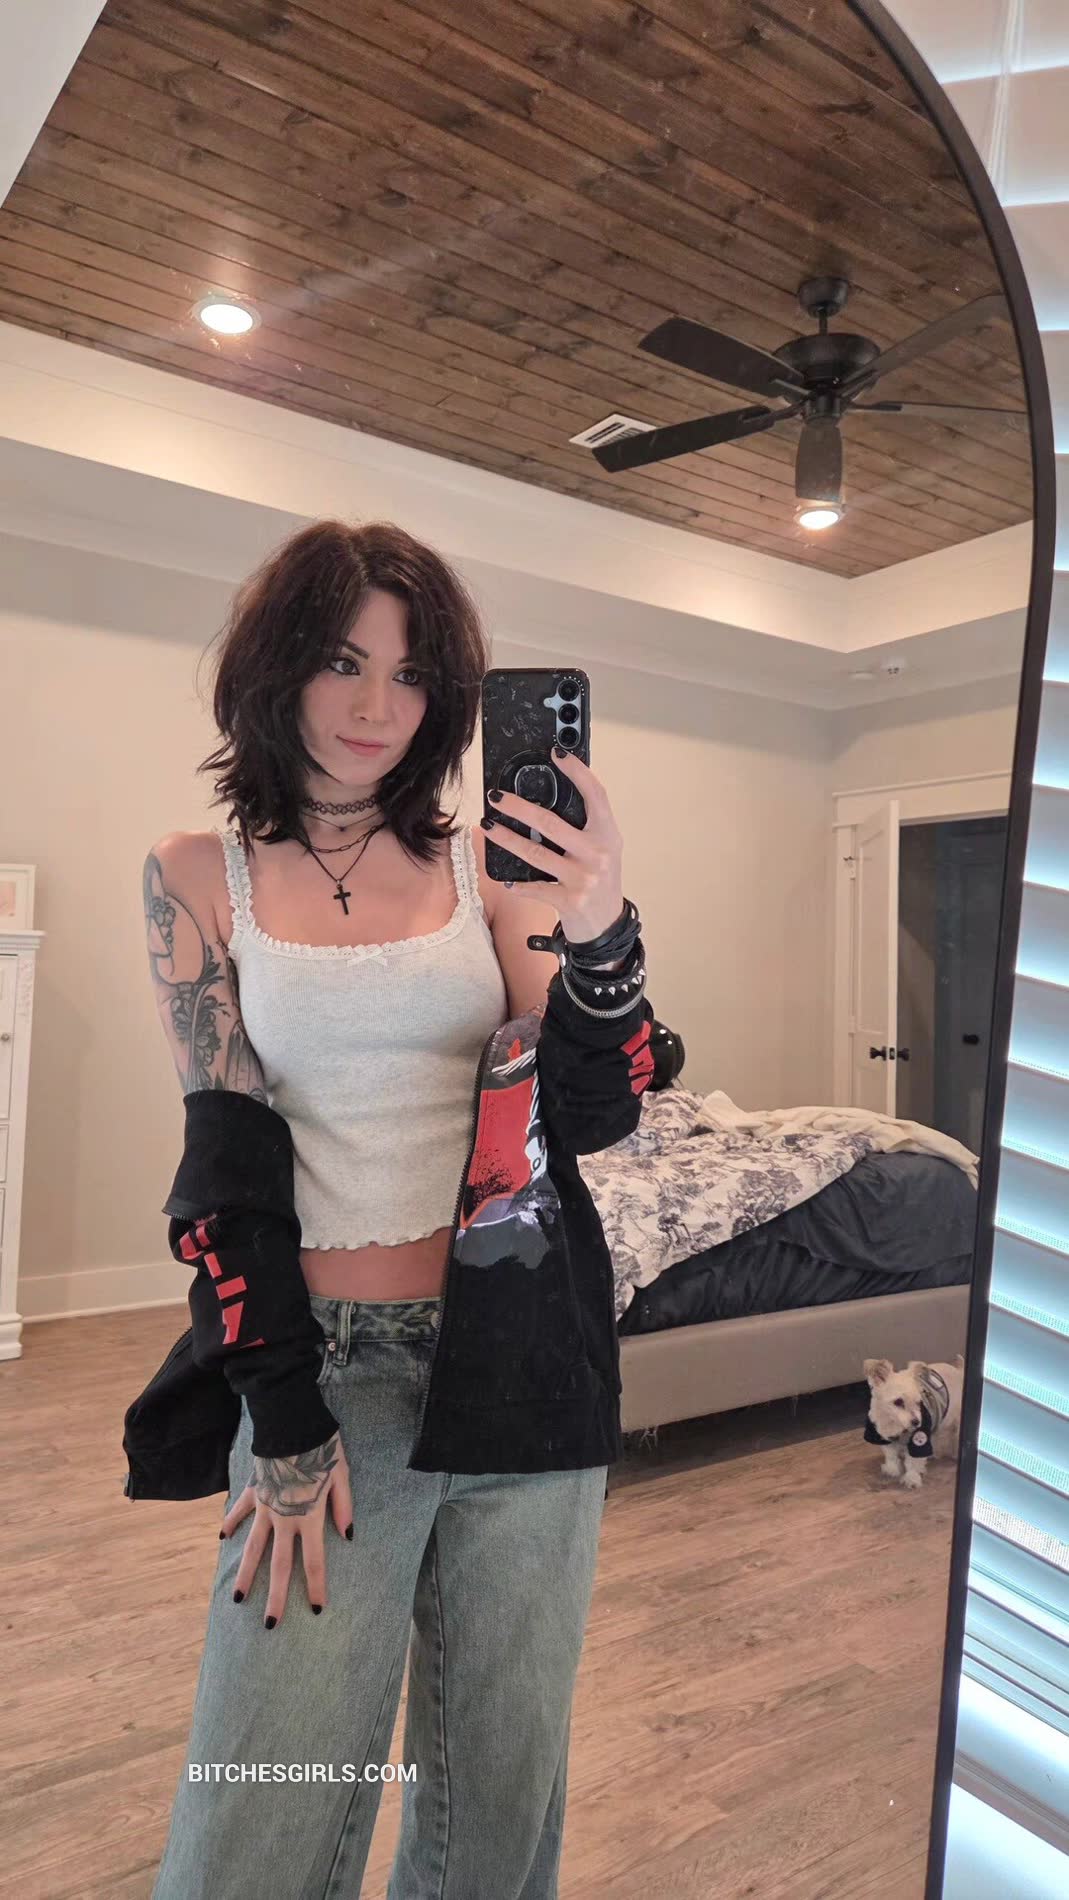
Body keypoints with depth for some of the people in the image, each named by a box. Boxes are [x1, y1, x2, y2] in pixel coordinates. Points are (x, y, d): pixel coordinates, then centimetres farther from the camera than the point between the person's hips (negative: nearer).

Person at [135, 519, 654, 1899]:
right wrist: (285, 1422, -7)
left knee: (504, 1776, 14)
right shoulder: (196, 875, 1)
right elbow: (228, 1150, -4)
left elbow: (592, 1117, -3)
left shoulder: (488, 863, 2)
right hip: (323, 1362, -1)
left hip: (523, 1355, 2)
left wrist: (599, 933, -22)